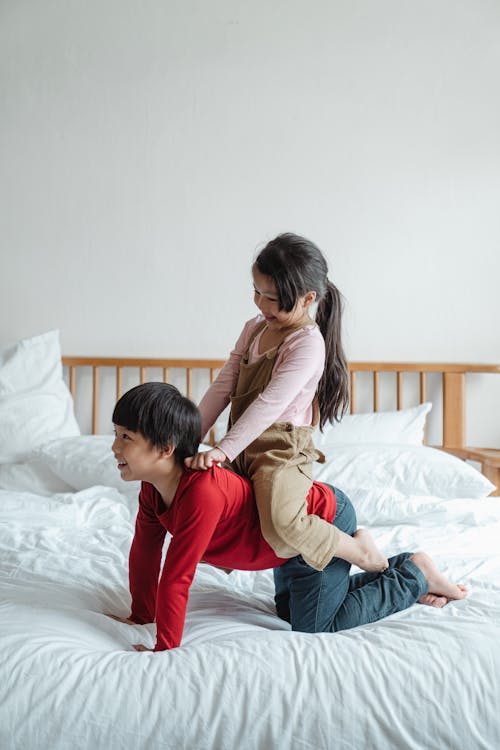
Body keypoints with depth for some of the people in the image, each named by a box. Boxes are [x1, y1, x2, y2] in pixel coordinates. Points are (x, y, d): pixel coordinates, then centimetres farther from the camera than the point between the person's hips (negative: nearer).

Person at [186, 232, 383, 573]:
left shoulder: (308, 343, -16)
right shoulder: (255, 329, 9)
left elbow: (270, 404, -24)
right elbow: (222, 388, 7)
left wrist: (223, 450, -28)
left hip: (283, 452, -8)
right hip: (245, 450, 8)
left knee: (282, 525, -30)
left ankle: (362, 552, -4)